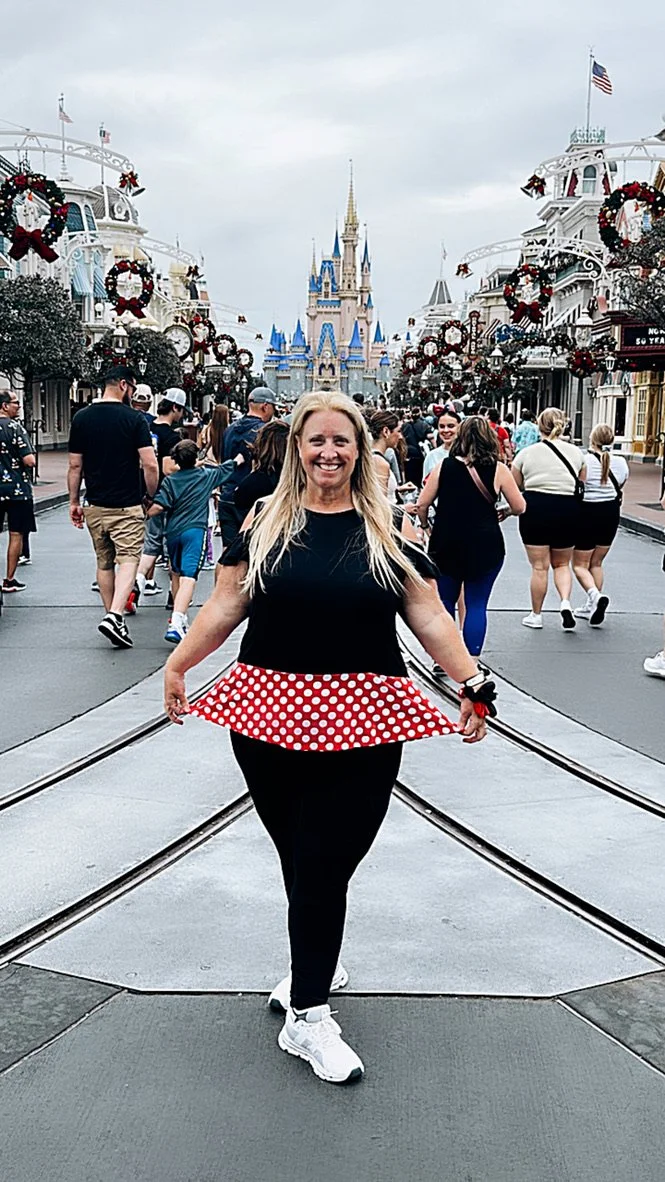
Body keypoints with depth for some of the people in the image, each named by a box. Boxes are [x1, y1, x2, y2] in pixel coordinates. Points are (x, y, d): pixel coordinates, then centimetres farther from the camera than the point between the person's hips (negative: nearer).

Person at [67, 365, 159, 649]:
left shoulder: (82, 418, 3)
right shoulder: (134, 419, -9)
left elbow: (75, 466, 5)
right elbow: (150, 465, -14)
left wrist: (74, 502, 13)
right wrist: (152, 497, 1)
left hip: (94, 506, 4)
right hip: (127, 506, -4)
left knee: (104, 563, 15)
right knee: (128, 559, -4)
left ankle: (112, 616, 23)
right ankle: (115, 616, -21)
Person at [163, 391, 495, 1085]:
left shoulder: (387, 531, 6)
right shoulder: (266, 523, 8)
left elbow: (429, 618, 6)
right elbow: (226, 605, 9)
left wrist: (472, 682, 1)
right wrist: (178, 663, 3)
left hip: (360, 724, -1)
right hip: (269, 715, 2)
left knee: (323, 864, -3)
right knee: (299, 860, 8)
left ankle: (306, 1017, 10)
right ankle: (319, 966, 34)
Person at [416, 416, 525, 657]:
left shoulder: (444, 467, -1)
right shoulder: (498, 470, -5)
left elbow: (422, 505, 1)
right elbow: (519, 507, 1)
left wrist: (426, 527, 19)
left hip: (446, 544, 2)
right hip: (485, 546, -1)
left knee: (445, 602, 15)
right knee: (476, 605, 5)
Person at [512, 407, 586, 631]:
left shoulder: (527, 453, -2)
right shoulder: (575, 453, 4)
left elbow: (515, 486, 4)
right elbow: (582, 485, 11)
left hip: (535, 509, -2)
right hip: (568, 510, 2)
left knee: (539, 566, 7)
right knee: (562, 564, 18)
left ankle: (536, 615, 16)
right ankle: (565, 602, -5)